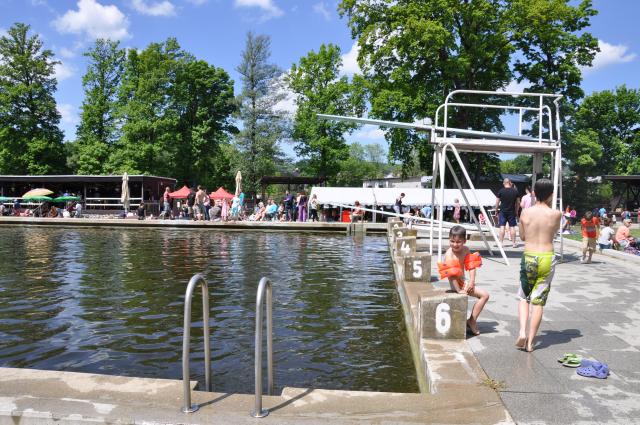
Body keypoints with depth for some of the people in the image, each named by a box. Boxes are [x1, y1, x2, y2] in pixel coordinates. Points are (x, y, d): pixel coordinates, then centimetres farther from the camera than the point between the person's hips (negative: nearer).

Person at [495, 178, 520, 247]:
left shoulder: (501, 191, -6)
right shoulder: (515, 191, 1)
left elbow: (497, 202, -4)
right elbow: (517, 203, 7)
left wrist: (496, 209, 8)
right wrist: (516, 211, 17)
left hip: (503, 211, -2)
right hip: (512, 212, 2)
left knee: (502, 227, 0)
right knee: (512, 227, 5)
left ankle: (501, 242, -1)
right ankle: (513, 243, 9)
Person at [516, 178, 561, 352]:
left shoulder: (526, 212, -3)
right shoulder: (555, 214, -6)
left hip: (528, 258, 1)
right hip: (547, 259, -1)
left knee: (523, 297, 16)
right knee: (538, 301, 6)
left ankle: (522, 332, -2)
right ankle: (530, 341, 10)